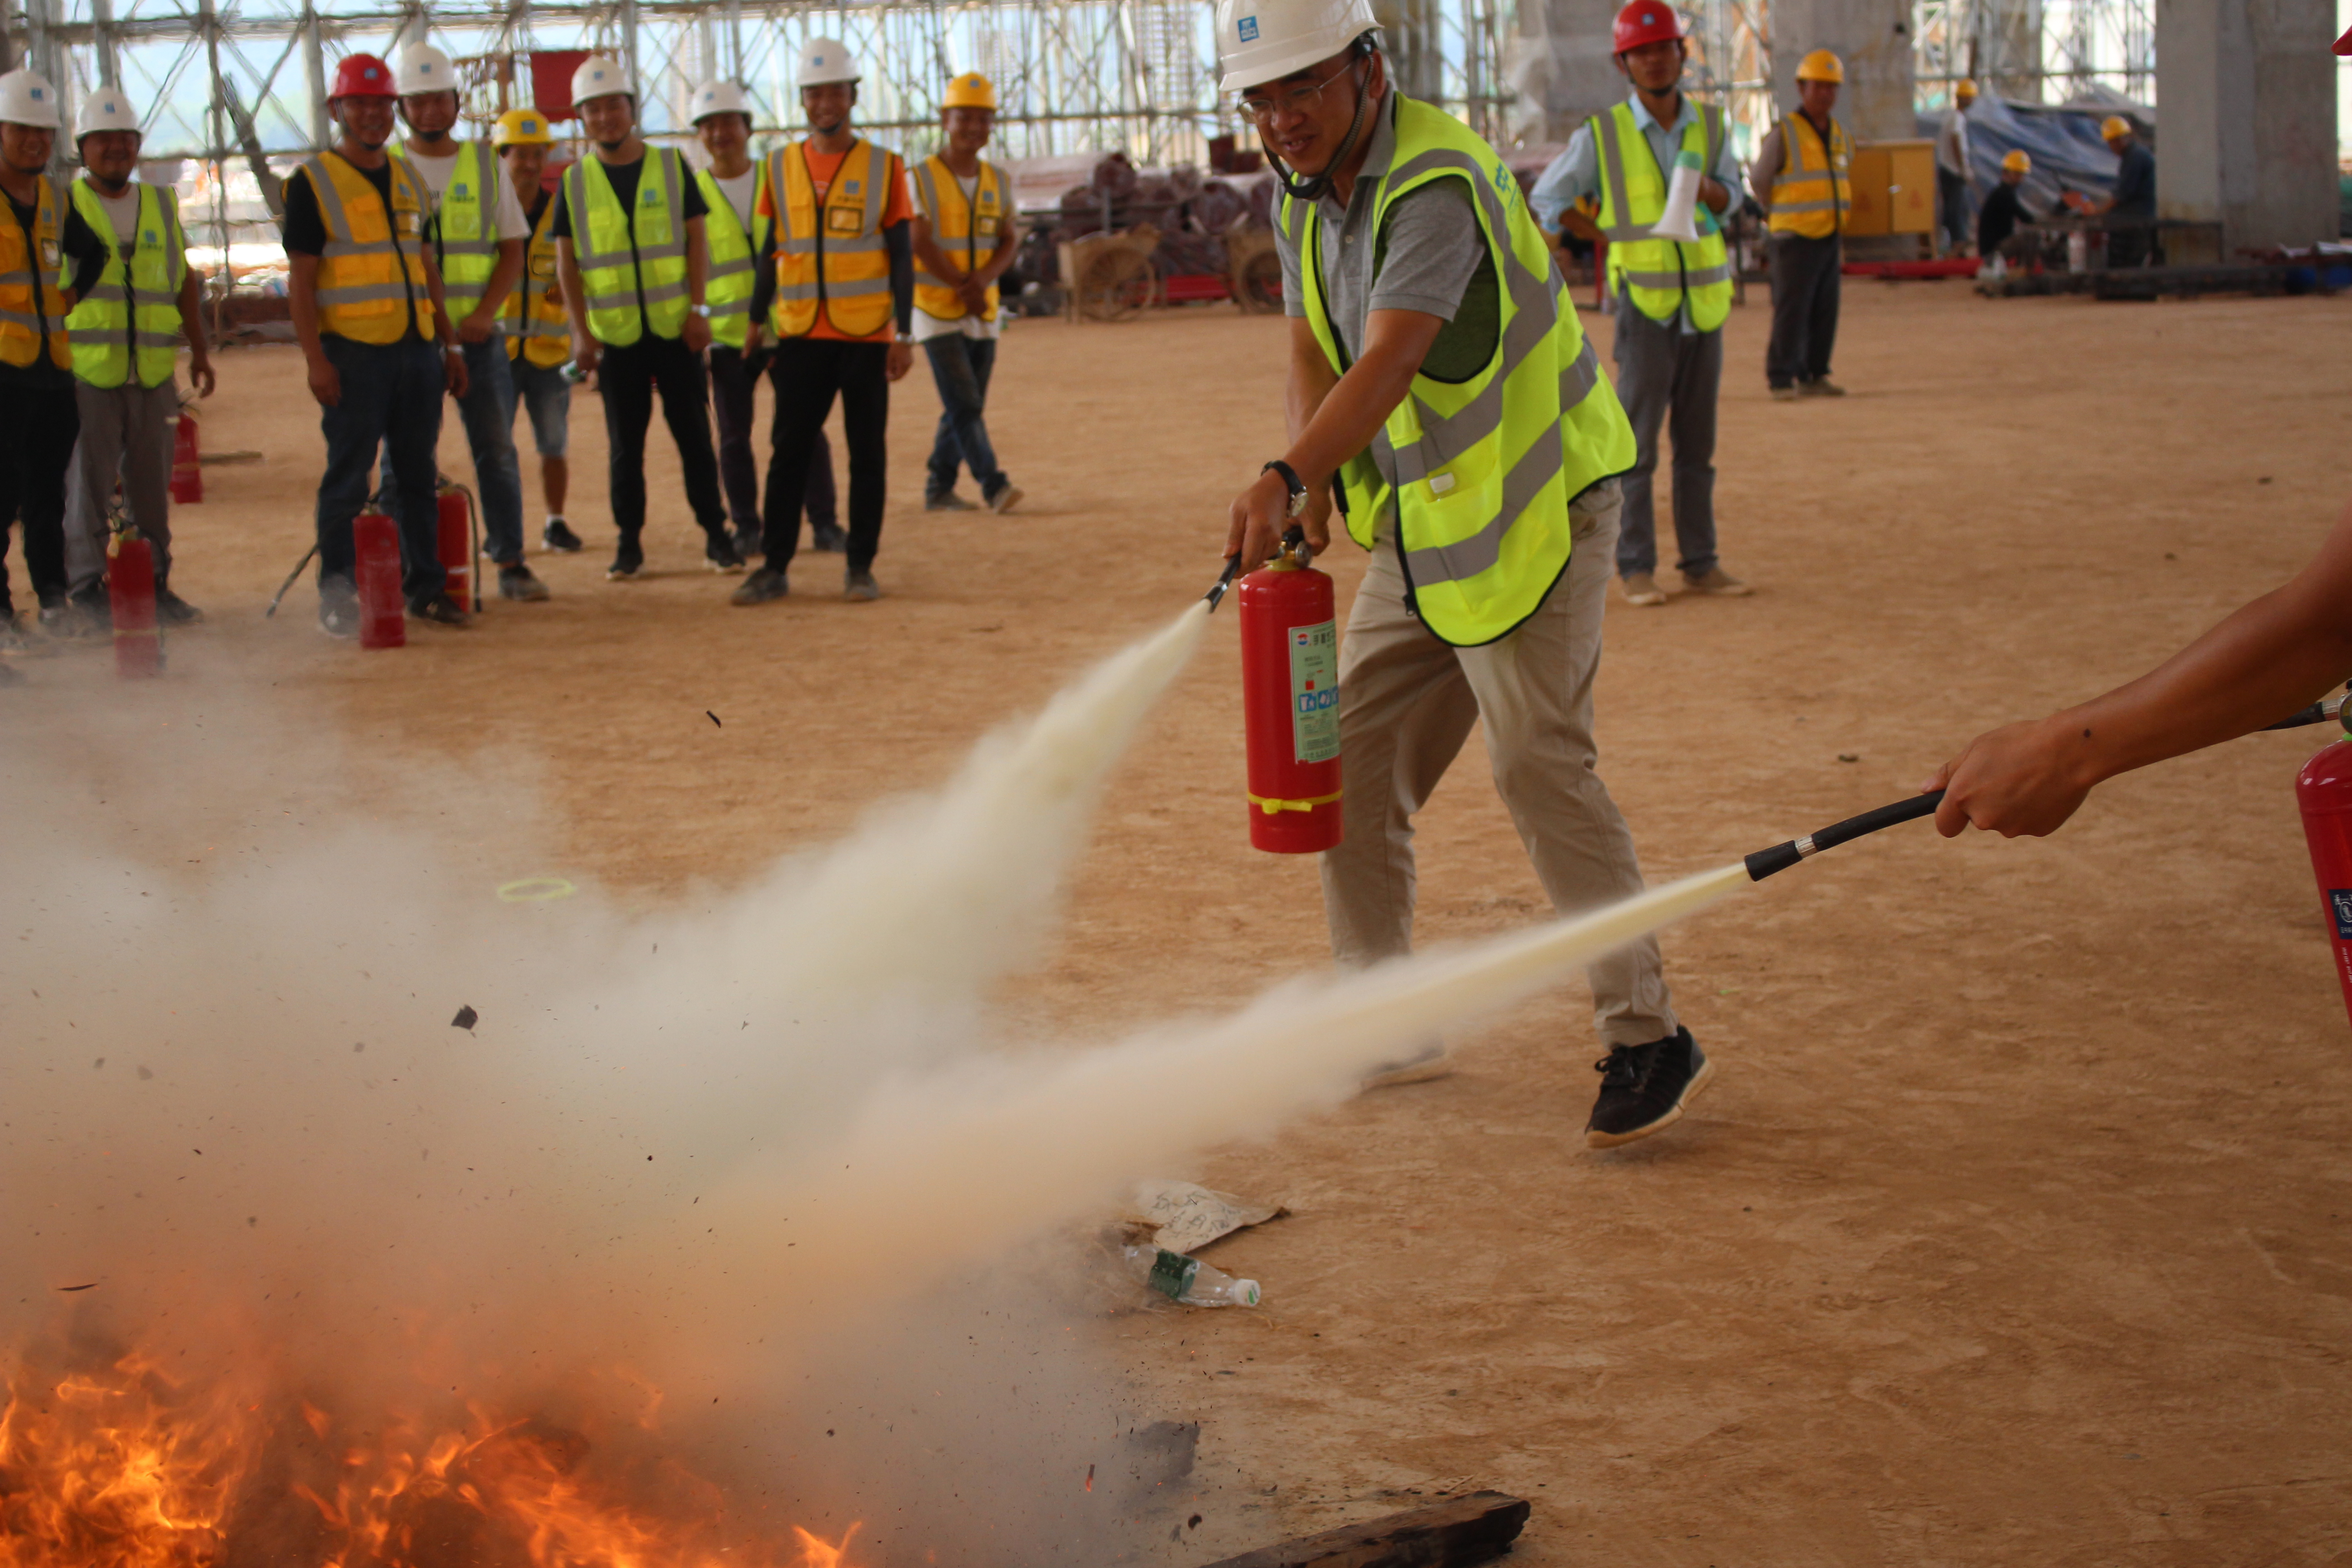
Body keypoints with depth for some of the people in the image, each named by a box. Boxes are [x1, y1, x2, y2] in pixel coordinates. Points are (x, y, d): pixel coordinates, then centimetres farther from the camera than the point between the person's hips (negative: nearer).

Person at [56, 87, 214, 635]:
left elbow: (183, 283, 23)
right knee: (87, 486, -2)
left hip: (153, 374, 4)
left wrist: (199, 352, 21)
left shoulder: (161, 205, 16)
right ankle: (86, 592, 4)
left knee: (152, 486, 6)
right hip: (87, 374, -4)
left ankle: (154, 585, 14)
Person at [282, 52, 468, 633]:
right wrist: (314, 358, -14)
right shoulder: (314, 183, -2)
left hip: (417, 347, 6)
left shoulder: (410, 181, 16)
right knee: (348, 479, -4)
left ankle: (426, 585, 14)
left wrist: (450, 345, 16)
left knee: (418, 475, 8)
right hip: (354, 352, -5)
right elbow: (300, 279, -6)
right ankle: (336, 595, 2)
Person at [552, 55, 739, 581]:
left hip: (675, 326, 0)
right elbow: (567, 264, 4)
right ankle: (629, 543, 11)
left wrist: (698, 309, -5)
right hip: (615, 334, 1)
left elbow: (696, 240, 4)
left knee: (694, 434, 2)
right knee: (624, 444, 4)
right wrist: (580, 331, -4)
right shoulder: (575, 183, 4)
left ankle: (716, 536, 8)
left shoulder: (671, 167, 4)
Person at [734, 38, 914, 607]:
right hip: (801, 335, 2)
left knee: (867, 452, 2)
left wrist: (904, 334, -4)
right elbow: (770, 251, 13)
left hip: (866, 335, -1)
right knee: (789, 451, 1)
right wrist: (756, 321, 7)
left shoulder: (884, 167, 2)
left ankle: (861, 567, 9)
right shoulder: (781, 166, 8)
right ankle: (775, 568, 5)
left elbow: (901, 256, 2)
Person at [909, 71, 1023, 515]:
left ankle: (939, 489, 18)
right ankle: (993, 484, -17)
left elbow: (1010, 242, 5)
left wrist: (981, 281, -14)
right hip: (937, 309, -5)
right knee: (964, 404, -13)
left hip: (983, 311, 5)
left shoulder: (999, 181, 10)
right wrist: (964, 288, -13)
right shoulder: (921, 178, -5)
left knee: (966, 408, 8)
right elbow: (921, 245, -11)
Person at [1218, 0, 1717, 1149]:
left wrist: (1287, 480, -52)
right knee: (1352, 751, 9)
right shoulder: (1304, 199, 5)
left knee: (1538, 762, -16)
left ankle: (1647, 1039, -7)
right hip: (1419, 523, 9)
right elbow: (1315, 355, 10)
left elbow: (1388, 365, -38)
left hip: (1534, 504, -9)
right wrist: (1317, 482, -8)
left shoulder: (1434, 186, -24)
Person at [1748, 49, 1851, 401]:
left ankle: (1814, 376, 12)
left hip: (1829, 237, 6)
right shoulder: (1783, 135, -7)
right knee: (1791, 311, -9)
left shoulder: (1840, 136, 14)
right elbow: (1758, 182, 2)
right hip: (1796, 239, -6)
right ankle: (1782, 381, -7)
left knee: (1825, 312, 5)